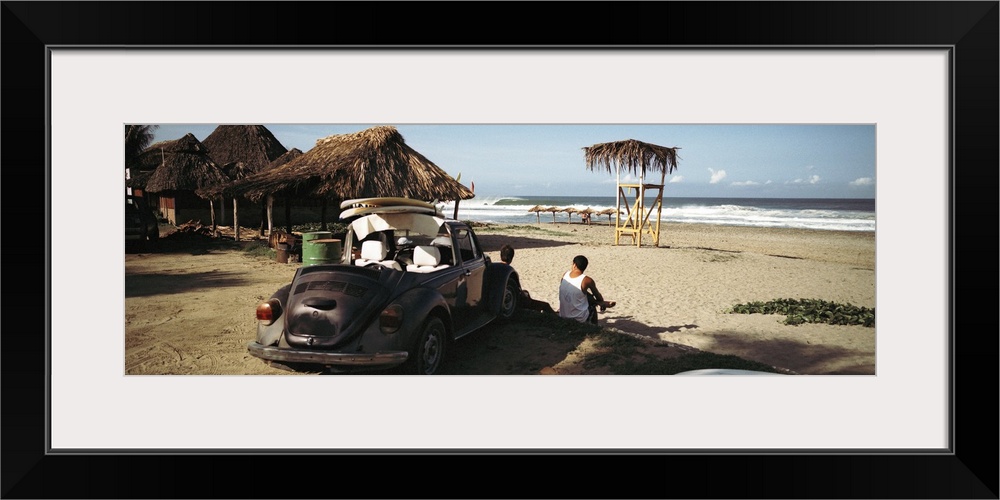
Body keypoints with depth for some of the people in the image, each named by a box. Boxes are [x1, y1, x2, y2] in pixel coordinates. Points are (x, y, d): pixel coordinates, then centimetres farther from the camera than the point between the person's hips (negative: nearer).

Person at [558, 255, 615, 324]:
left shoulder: (565, 275, -5)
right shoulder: (587, 280, -18)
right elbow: (598, 296, 0)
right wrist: (602, 303, 25)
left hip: (563, 317, 4)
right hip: (580, 319, -4)